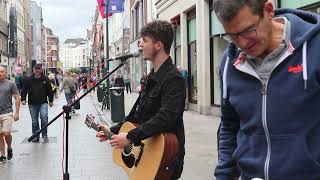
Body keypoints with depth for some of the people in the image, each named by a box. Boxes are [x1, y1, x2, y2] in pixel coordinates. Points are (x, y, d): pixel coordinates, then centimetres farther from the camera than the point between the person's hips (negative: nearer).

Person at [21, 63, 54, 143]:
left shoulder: (45, 79, 4)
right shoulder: (29, 79, 3)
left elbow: (49, 90, 9)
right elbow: (24, 90, 6)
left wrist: (51, 100, 9)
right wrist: (23, 99, -5)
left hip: (43, 103, -1)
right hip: (32, 104, 1)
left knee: (44, 117, -16)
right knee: (34, 121, 8)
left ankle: (45, 135, -1)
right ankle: (35, 136, 20)